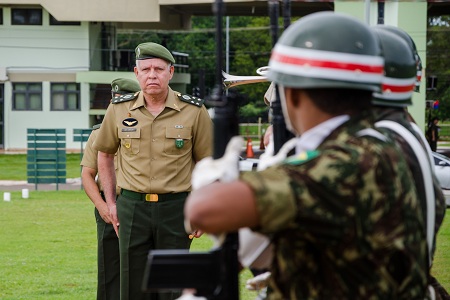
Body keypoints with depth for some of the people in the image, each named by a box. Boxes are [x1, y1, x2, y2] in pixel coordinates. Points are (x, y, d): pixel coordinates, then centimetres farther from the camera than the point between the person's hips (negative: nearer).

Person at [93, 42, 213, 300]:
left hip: (176, 207, -2)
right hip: (132, 207, 2)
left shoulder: (194, 111, -3)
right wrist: (111, 203, 13)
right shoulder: (119, 110, 3)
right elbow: (105, 154, 17)